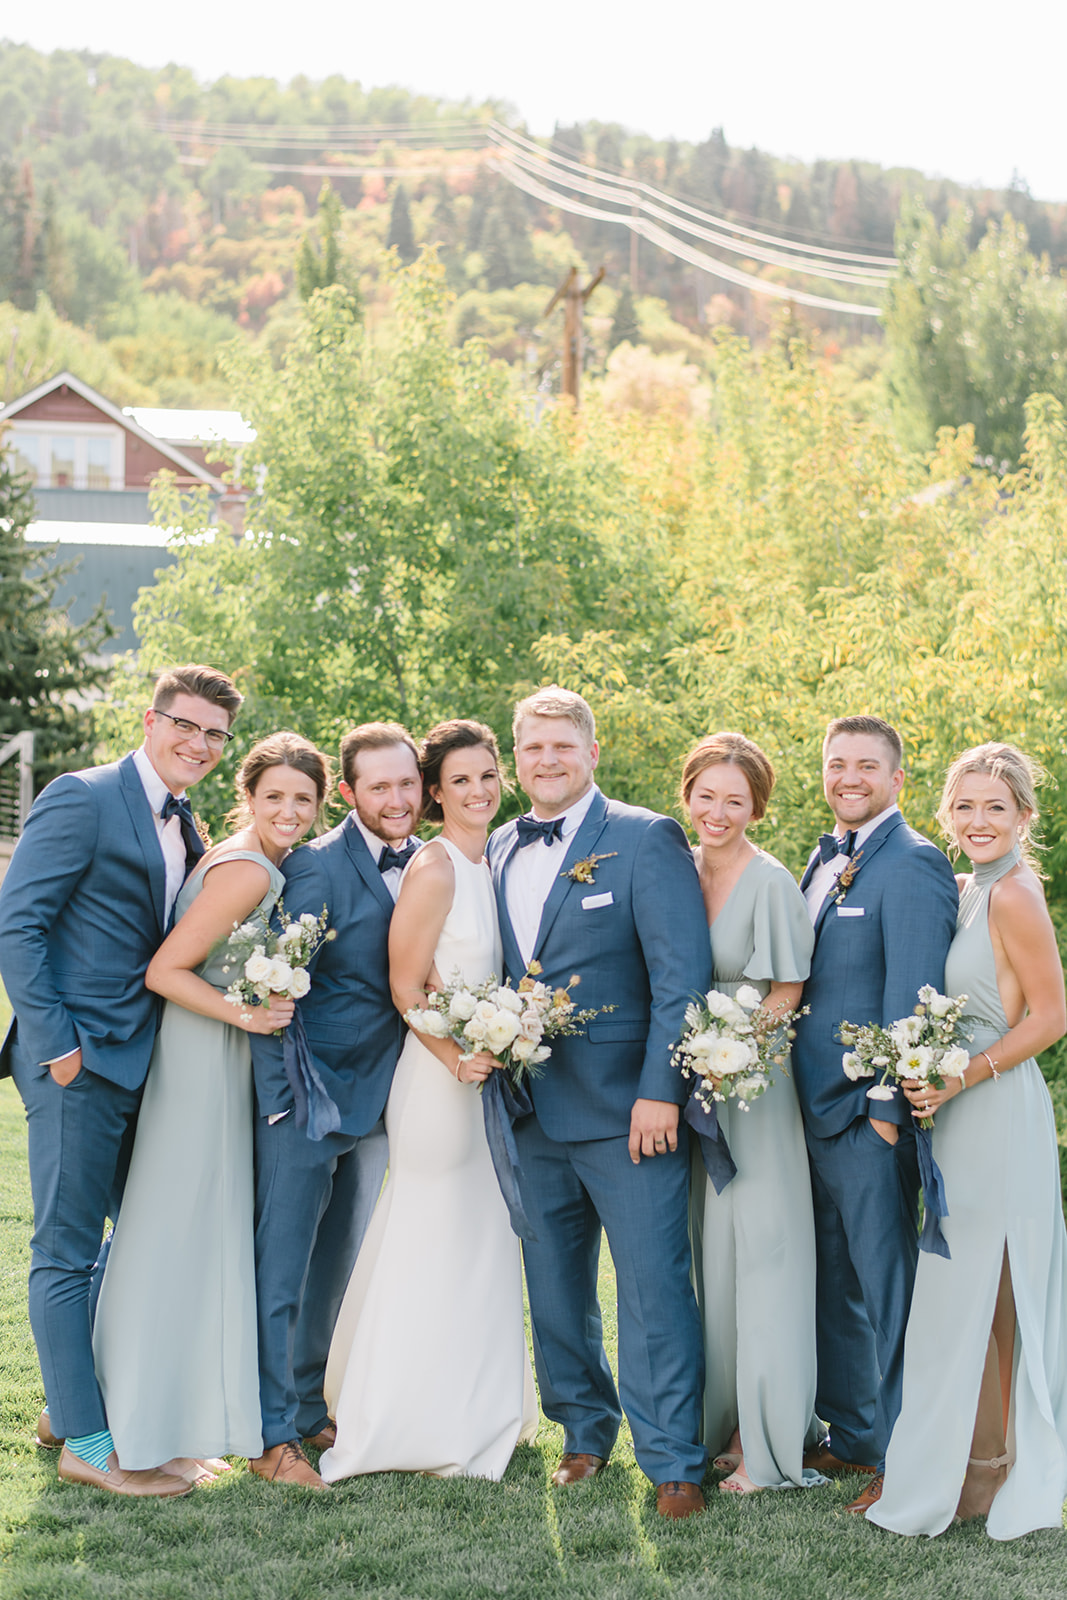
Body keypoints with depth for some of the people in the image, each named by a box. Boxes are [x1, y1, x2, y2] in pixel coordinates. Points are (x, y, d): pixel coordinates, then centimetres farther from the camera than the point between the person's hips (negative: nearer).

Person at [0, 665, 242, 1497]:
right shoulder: (83, 798, -11)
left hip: (142, 1059, 9)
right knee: (68, 1252, 0)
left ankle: (72, 1402, 32)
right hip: (80, 1061, -9)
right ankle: (87, 1443, 8)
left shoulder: (186, 828, 14)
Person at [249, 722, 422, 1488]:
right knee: (283, 1267, 1)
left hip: (378, 1097, 6)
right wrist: (283, 1098, -17)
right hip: (307, 1092, -6)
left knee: (339, 1267, 16)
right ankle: (275, 1437, 8)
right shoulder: (316, 867, -14)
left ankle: (310, 1408, 30)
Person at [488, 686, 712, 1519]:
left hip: (627, 1109, -6)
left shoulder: (646, 839, -6)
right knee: (553, 1288, 14)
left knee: (654, 1287, -4)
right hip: (532, 1110, 6)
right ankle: (585, 1433, 30)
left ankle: (673, 1464, 4)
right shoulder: (498, 851, 12)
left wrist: (660, 1092, -16)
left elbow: (682, 975, -11)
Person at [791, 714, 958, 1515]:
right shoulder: (826, 861, 15)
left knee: (885, 1288, 0)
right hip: (815, 1110, 9)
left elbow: (912, 996, -17)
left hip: (872, 1117, -8)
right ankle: (850, 1436, 29)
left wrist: (888, 1109, -18)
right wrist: (801, 1094, 13)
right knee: (833, 1283, 16)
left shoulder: (911, 863, -13)